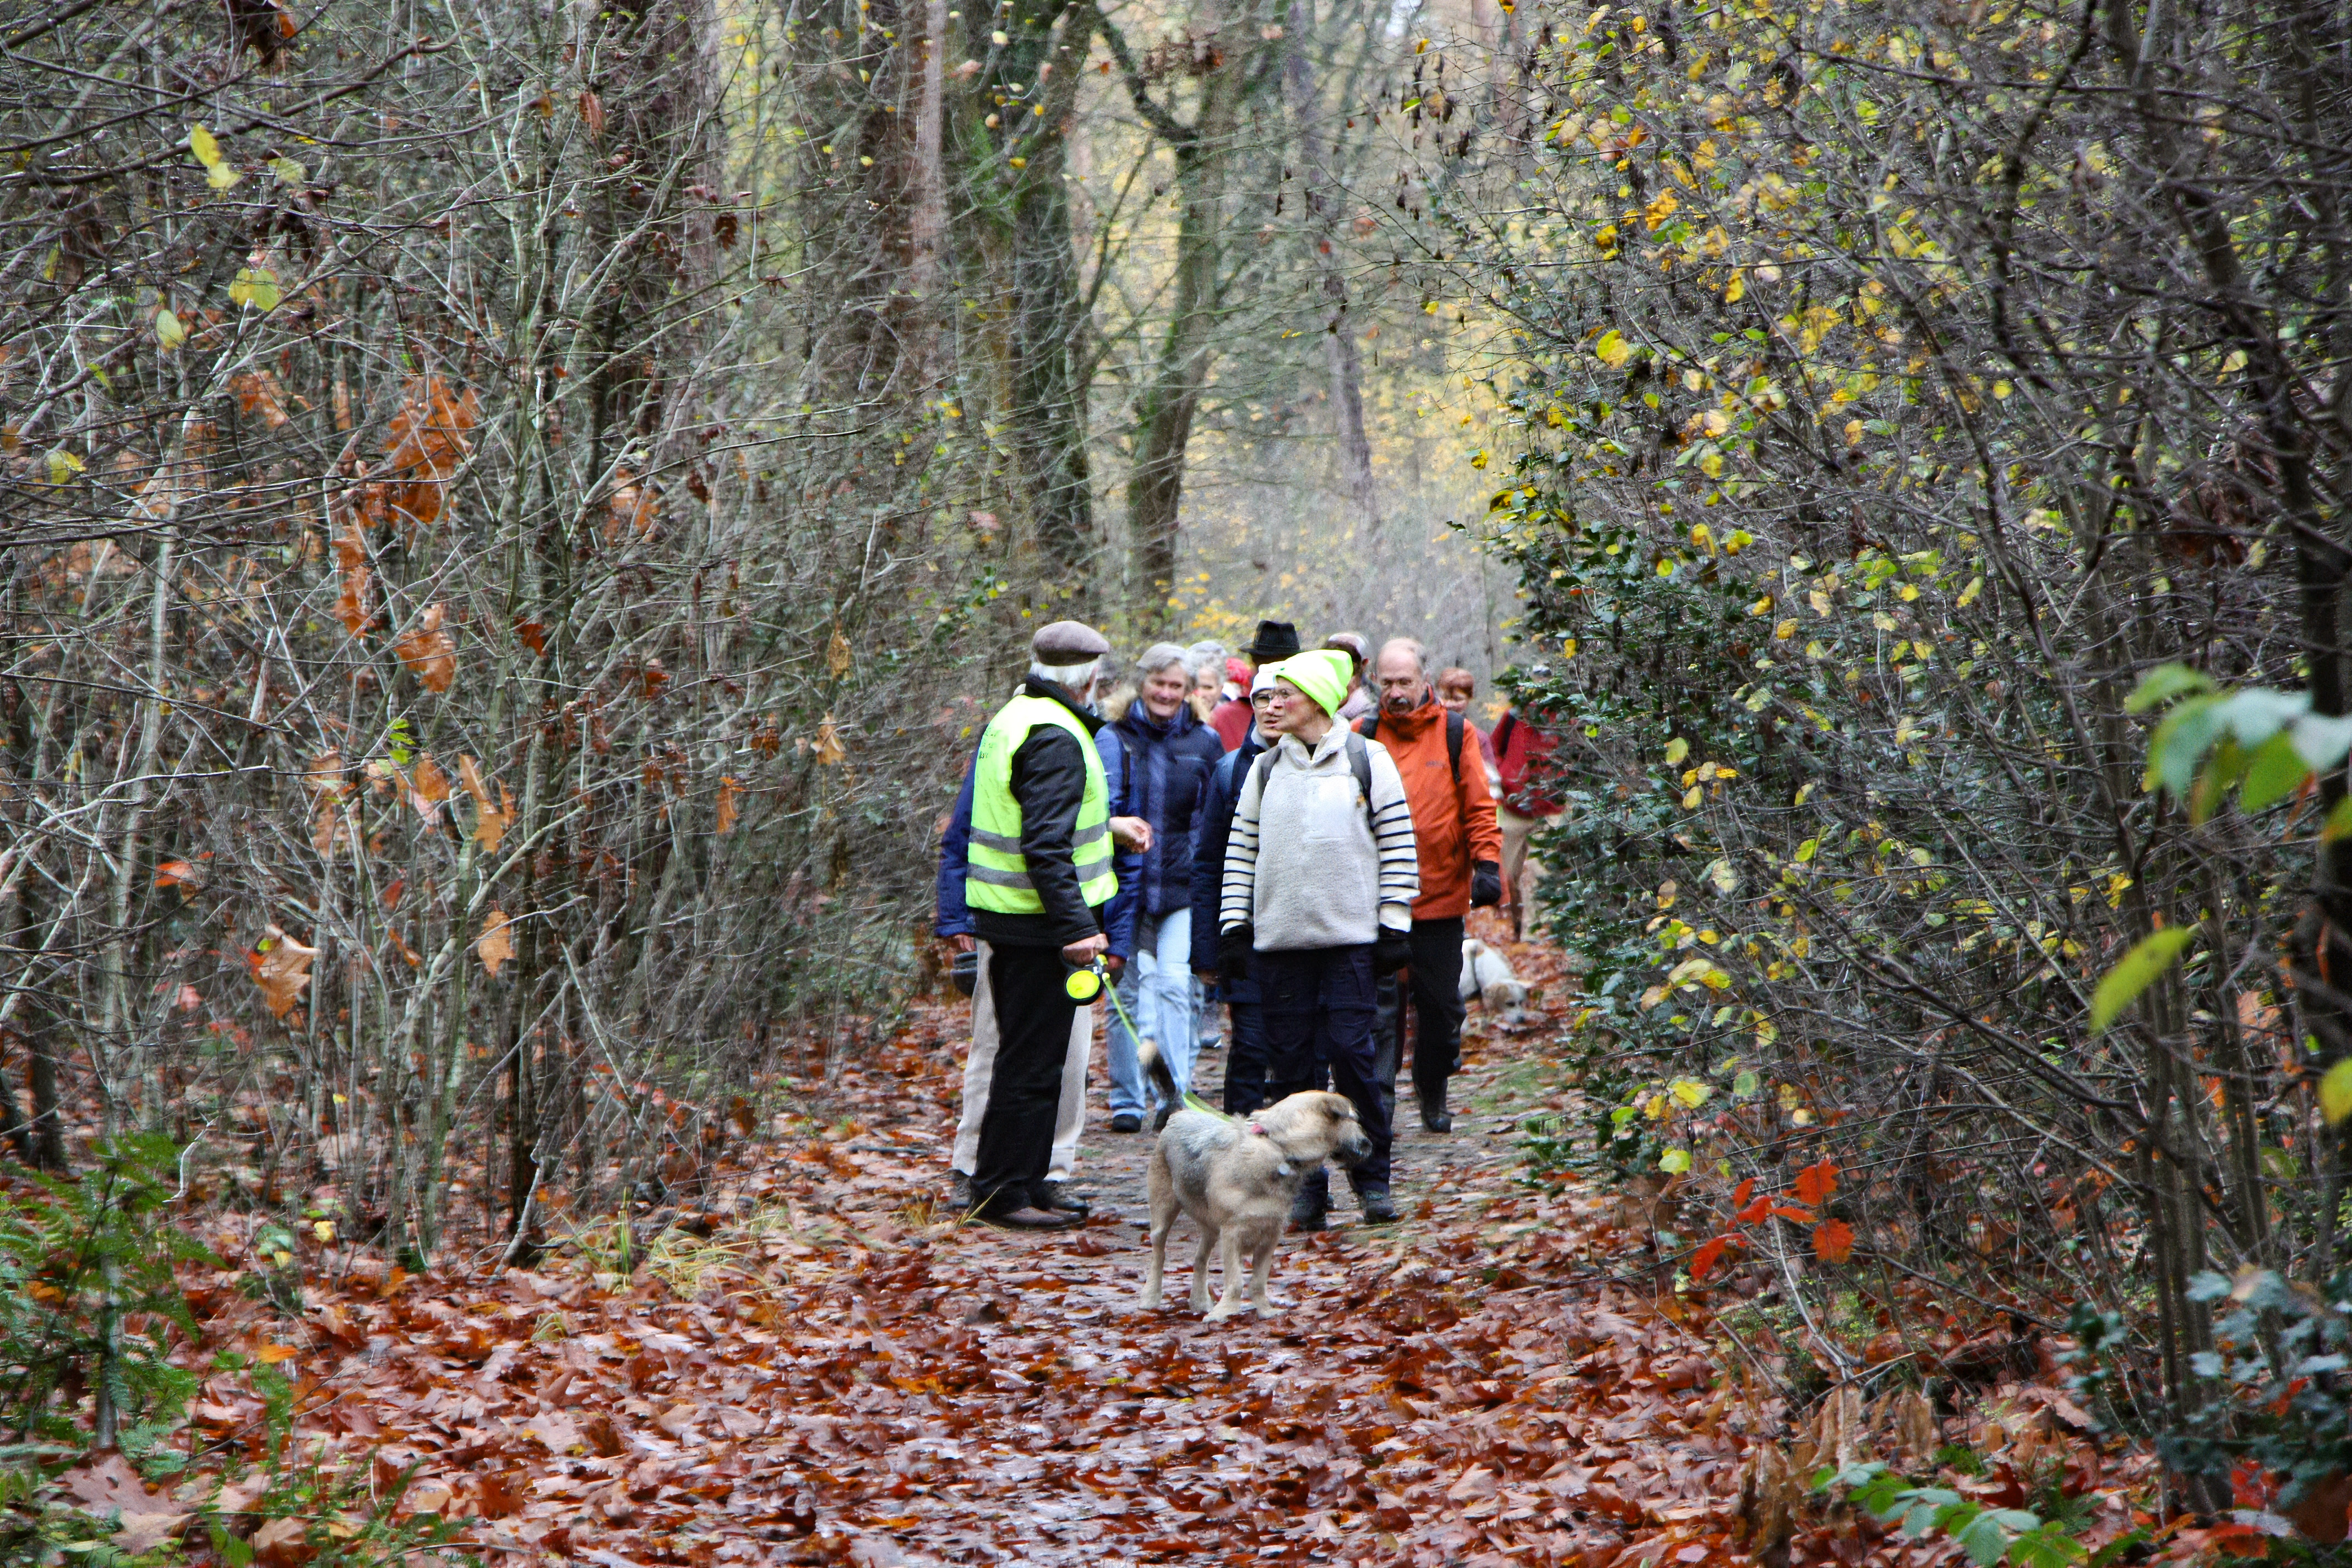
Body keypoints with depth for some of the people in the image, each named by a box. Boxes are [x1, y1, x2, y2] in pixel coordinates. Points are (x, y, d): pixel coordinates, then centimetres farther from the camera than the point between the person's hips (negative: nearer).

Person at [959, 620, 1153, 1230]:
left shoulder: (1014, 718, 14)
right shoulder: (1056, 738, -18)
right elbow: (1046, 846, -24)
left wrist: (1111, 828, 30)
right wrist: (1076, 927, -26)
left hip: (1008, 916, 10)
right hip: (1039, 925, -10)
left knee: (1028, 1058, 16)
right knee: (1031, 1062, -4)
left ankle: (1024, 1185, 23)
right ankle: (1004, 1192, 1)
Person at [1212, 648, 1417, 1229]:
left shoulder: (1367, 760, 3)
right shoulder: (1265, 769, 13)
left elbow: (1398, 843, 2)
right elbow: (1242, 848, 14)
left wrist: (1393, 924, -3)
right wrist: (1234, 923, 6)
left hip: (1350, 936, -3)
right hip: (1278, 937, 3)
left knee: (1351, 1052, -8)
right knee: (1291, 1061, 1)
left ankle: (1372, 1180, 4)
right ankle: (1306, 1185, 8)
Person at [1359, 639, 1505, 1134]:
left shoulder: (1454, 733, 3)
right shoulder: (1363, 736, 4)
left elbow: (1478, 807, 4)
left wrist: (1487, 863, -8)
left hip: (1440, 895, 1)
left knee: (1441, 1005, 10)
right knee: (1380, 1004, -7)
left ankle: (1433, 1097, 27)